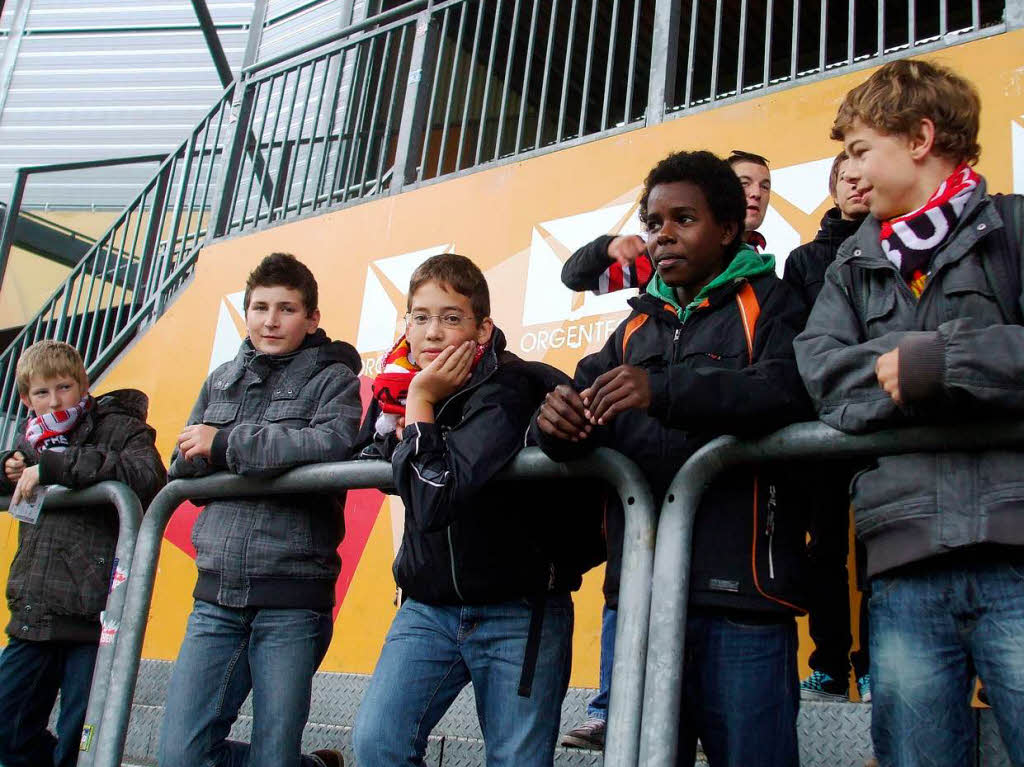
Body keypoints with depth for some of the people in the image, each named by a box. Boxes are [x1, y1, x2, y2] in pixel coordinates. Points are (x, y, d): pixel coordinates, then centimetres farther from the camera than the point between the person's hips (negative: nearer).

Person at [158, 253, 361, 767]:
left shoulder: (333, 378, 0)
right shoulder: (221, 381, 16)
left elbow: (335, 442, -21)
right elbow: (182, 467, 10)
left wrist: (227, 444, -15)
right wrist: (272, 453, -9)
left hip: (292, 597, -5)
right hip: (216, 594, 5)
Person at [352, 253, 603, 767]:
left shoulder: (505, 390, -20)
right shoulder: (395, 386, 2)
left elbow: (434, 498, -29)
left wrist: (421, 406, -20)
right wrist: (401, 434, -7)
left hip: (519, 612, -5)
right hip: (428, 605, 5)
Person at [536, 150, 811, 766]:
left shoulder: (769, 304, 5)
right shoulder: (637, 328, 24)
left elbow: (790, 388, -15)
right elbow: (588, 402, 13)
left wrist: (665, 391, -27)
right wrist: (556, 419, -12)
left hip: (739, 594, -5)